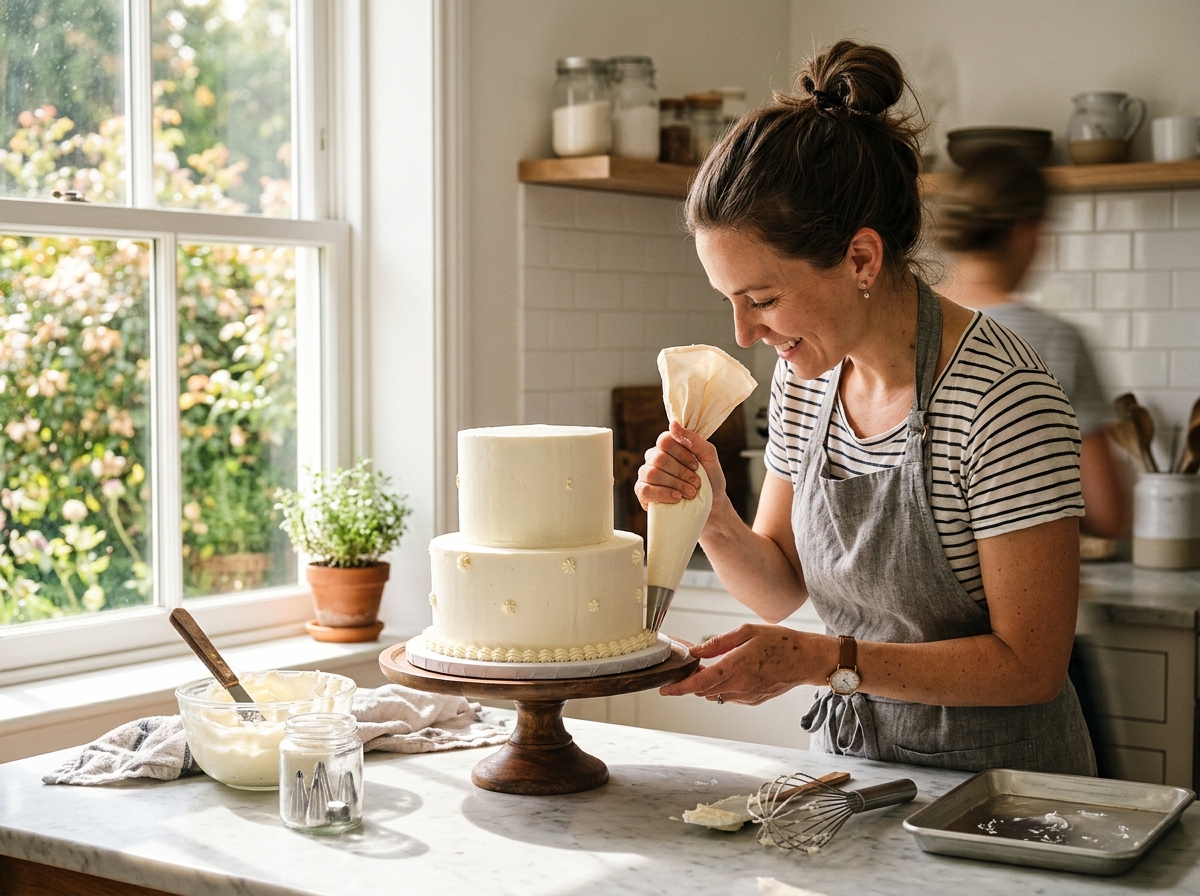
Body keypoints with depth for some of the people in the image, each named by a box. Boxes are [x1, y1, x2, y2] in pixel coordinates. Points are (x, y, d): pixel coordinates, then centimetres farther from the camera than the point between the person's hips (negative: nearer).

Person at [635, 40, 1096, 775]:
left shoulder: (1006, 398, -19)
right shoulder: (805, 378, 2)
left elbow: (1030, 664, -15)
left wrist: (823, 659, -22)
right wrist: (714, 517, -9)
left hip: (1000, 778, -6)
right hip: (848, 755, 6)